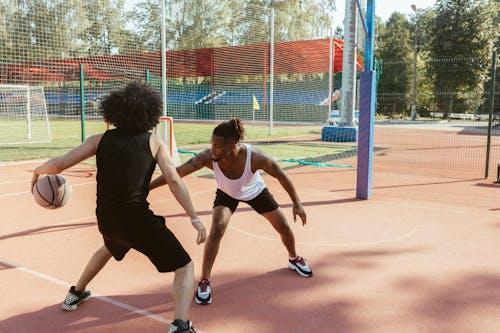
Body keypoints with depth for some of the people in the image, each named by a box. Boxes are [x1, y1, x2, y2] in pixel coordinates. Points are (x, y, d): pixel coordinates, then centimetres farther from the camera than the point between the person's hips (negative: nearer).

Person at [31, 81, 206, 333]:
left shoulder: (100, 140, 7)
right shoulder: (154, 142, 1)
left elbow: (58, 164, 1)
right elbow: (174, 181, -10)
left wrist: (39, 170, 23)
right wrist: (195, 219, -8)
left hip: (106, 218, 5)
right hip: (137, 218, -5)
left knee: (110, 247, 41)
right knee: (185, 268, 3)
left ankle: (76, 294, 55)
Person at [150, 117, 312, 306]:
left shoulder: (255, 157, -39)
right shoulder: (208, 158, -38)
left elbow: (281, 176, -24)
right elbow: (176, 173, -37)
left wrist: (297, 203, -17)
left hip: (256, 191, 1)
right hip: (226, 194, -1)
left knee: (284, 227, 8)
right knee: (217, 229, -24)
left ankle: (294, 259, 41)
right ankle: (204, 281, -8)